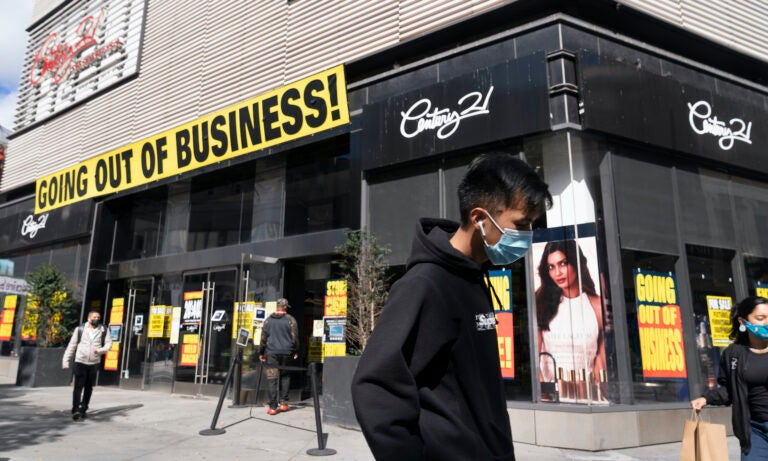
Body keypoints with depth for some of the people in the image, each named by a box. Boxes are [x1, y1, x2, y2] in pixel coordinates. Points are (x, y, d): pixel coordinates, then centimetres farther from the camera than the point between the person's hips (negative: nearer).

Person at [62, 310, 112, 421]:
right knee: (78, 387, -10)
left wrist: (100, 350, -17)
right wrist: (66, 360, 2)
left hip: (94, 363, 2)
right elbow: (72, 345, 4)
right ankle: (75, 411, -12)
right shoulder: (80, 329, 2)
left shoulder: (103, 330, 4)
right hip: (80, 362, -2)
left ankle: (83, 410, 20)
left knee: (89, 388, 9)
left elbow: (109, 343, 2)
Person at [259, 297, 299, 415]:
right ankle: (283, 403, 12)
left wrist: (262, 352, 16)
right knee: (285, 377, 14)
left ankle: (273, 407, 0)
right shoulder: (290, 320, -1)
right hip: (286, 352, -1)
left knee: (272, 379, 2)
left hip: (271, 352, 1)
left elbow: (263, 337, 8)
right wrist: (295, 351, 11)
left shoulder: (268, 320, 6)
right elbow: (294, 337, 0)